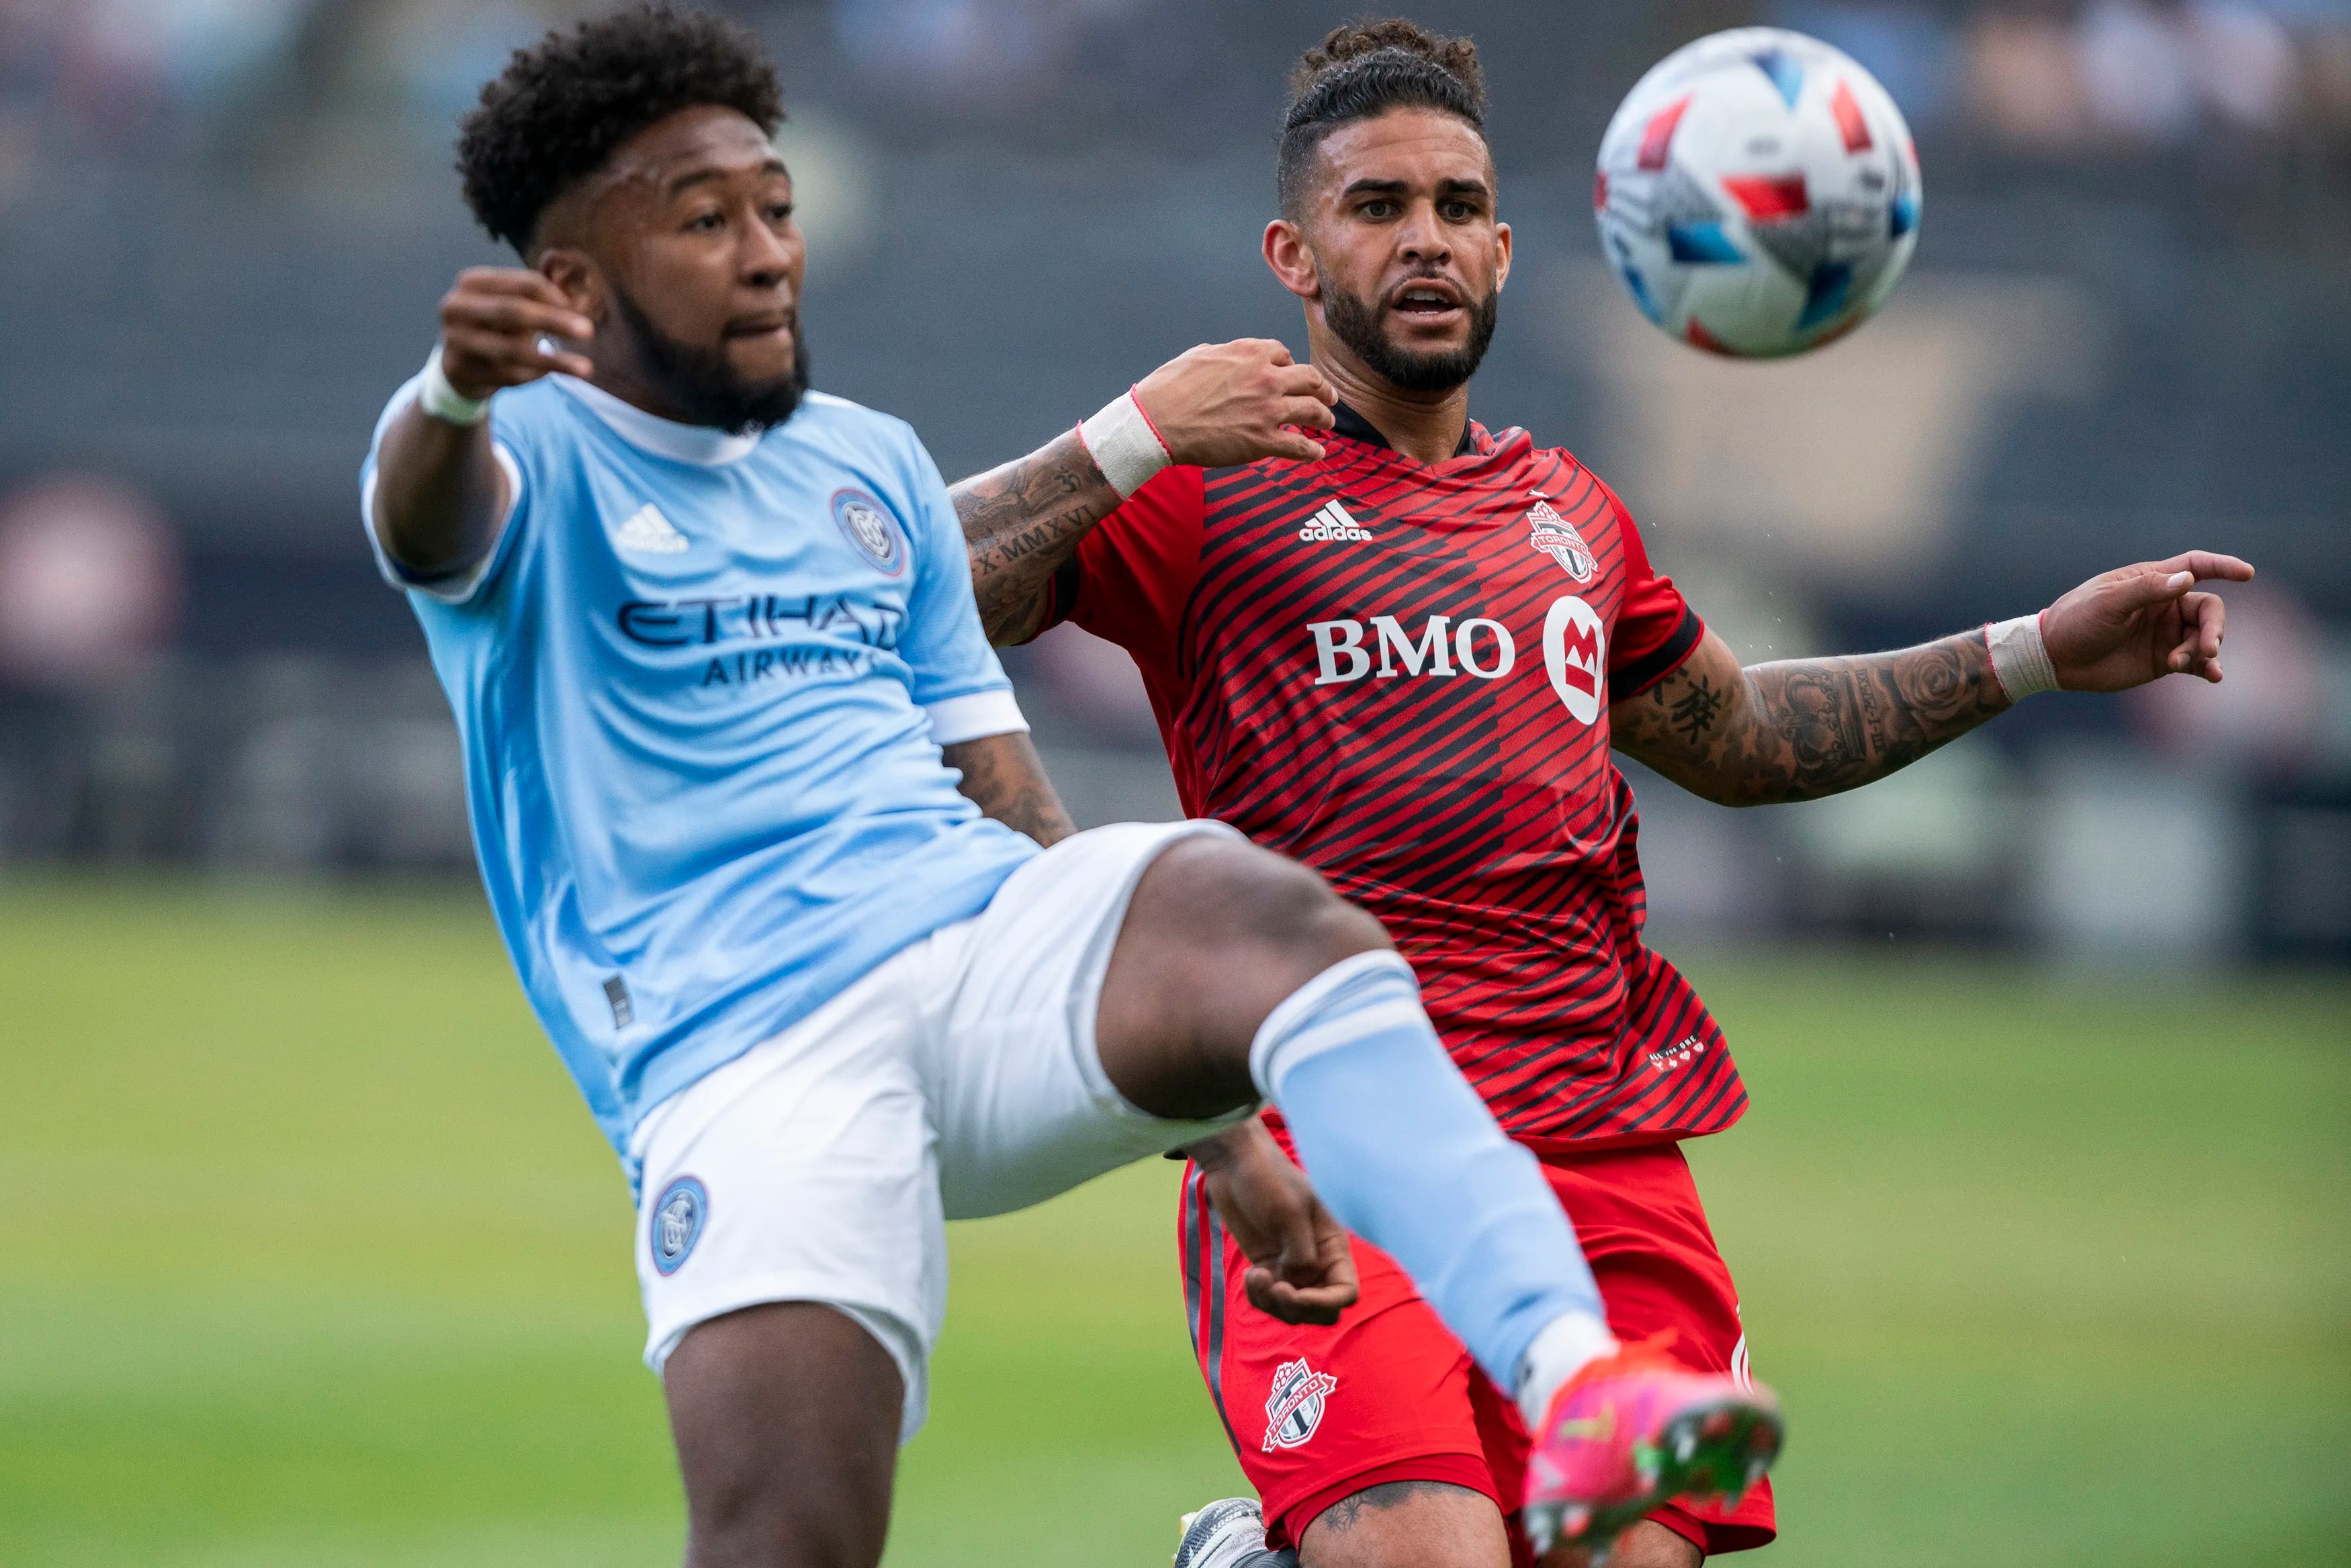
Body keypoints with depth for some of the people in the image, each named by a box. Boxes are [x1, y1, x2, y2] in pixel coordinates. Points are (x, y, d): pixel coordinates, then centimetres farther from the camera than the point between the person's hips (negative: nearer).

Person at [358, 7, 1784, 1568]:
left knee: (1277, 921, -30)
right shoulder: (535, 456, 8)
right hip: (747, 1059, -4)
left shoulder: (874, 467, 25)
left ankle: (1575, 1377, -49)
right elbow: (426, 514, -18)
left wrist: (1218, 1126, 19)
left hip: (993, 935, 4)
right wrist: (456, 392, -44)